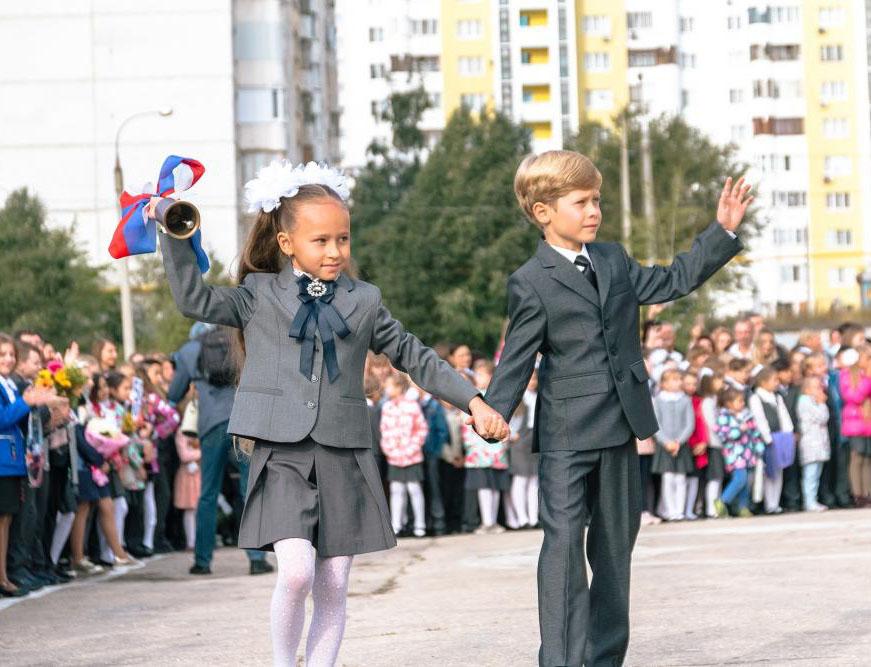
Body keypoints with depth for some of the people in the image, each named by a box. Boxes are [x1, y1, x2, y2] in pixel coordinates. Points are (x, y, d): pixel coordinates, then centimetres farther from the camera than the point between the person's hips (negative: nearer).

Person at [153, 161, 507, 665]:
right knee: (297, 572, -18)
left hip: (344, 458, 3)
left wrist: (475, 403, 11)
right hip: (282, 454, -3)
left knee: (334, 587, 2)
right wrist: (174, 232, -14)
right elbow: (194, 299, -5)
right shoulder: (259, 296, 6)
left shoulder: (364, 301, 11)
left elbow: (416, 358, 17)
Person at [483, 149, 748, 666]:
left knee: (615, 543, 11)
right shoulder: (531, 283, -8)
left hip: (620, 428, 6)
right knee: (564, 540, -11)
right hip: (566, 434, -6)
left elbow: (671, 282, 20)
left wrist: (723, 232, 18)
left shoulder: (614, 260, 11)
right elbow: (517, 360, -7)